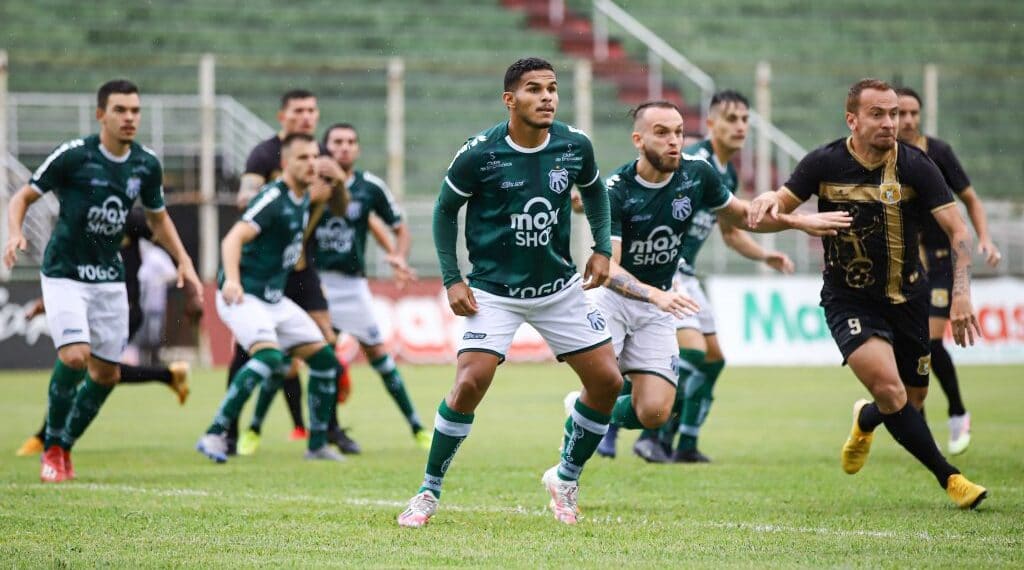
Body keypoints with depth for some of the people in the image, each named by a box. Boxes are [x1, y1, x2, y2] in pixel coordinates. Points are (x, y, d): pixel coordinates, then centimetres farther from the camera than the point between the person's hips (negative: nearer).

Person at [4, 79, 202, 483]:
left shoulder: (147, 165, 0)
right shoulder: (73, 156, -13)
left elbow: (158, 217, 17)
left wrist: (183, 260, 6)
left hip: (110, 278, 5)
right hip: (64, 273, -5)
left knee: (107, 373, 5)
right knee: (75, 356, -22)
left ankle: (65, 445, 26)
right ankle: (52, 445, -1)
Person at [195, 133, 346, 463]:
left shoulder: (303, 199, 9)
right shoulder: (273, 198, -17)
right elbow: (233, 239, -29)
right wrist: (232, 281, -42)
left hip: (274, 299, 9)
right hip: (242, 296, -9)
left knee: (324, 358, 7)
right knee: (269, 356, -30)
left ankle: (317, 445, 18)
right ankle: (214, 436, -27)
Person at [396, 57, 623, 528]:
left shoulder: (574, 145, -6)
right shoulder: (479, 154, -16)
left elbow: (594, 190, 16)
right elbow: (445, 210, -1)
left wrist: (602, 249, 5)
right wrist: (451, 279, -7)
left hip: (560, 287, 4)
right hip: (494, 290, -4)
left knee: (607, 381, -1)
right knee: (470, 383, -20)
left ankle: (566, 479, 21)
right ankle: (429, 492, -2)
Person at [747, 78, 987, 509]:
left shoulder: (916, 166, -11)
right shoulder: (825, 163, -9)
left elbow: (958, 231, -13)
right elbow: (782, 207, 3)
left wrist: (961, 292, -27)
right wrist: (768, 200, -23)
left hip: (907, 299, 2)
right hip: (848, 300, -2)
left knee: (912, 404, 10)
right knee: (889, 389, -23)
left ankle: (865, 421, 46)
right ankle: (949, 477, -12)